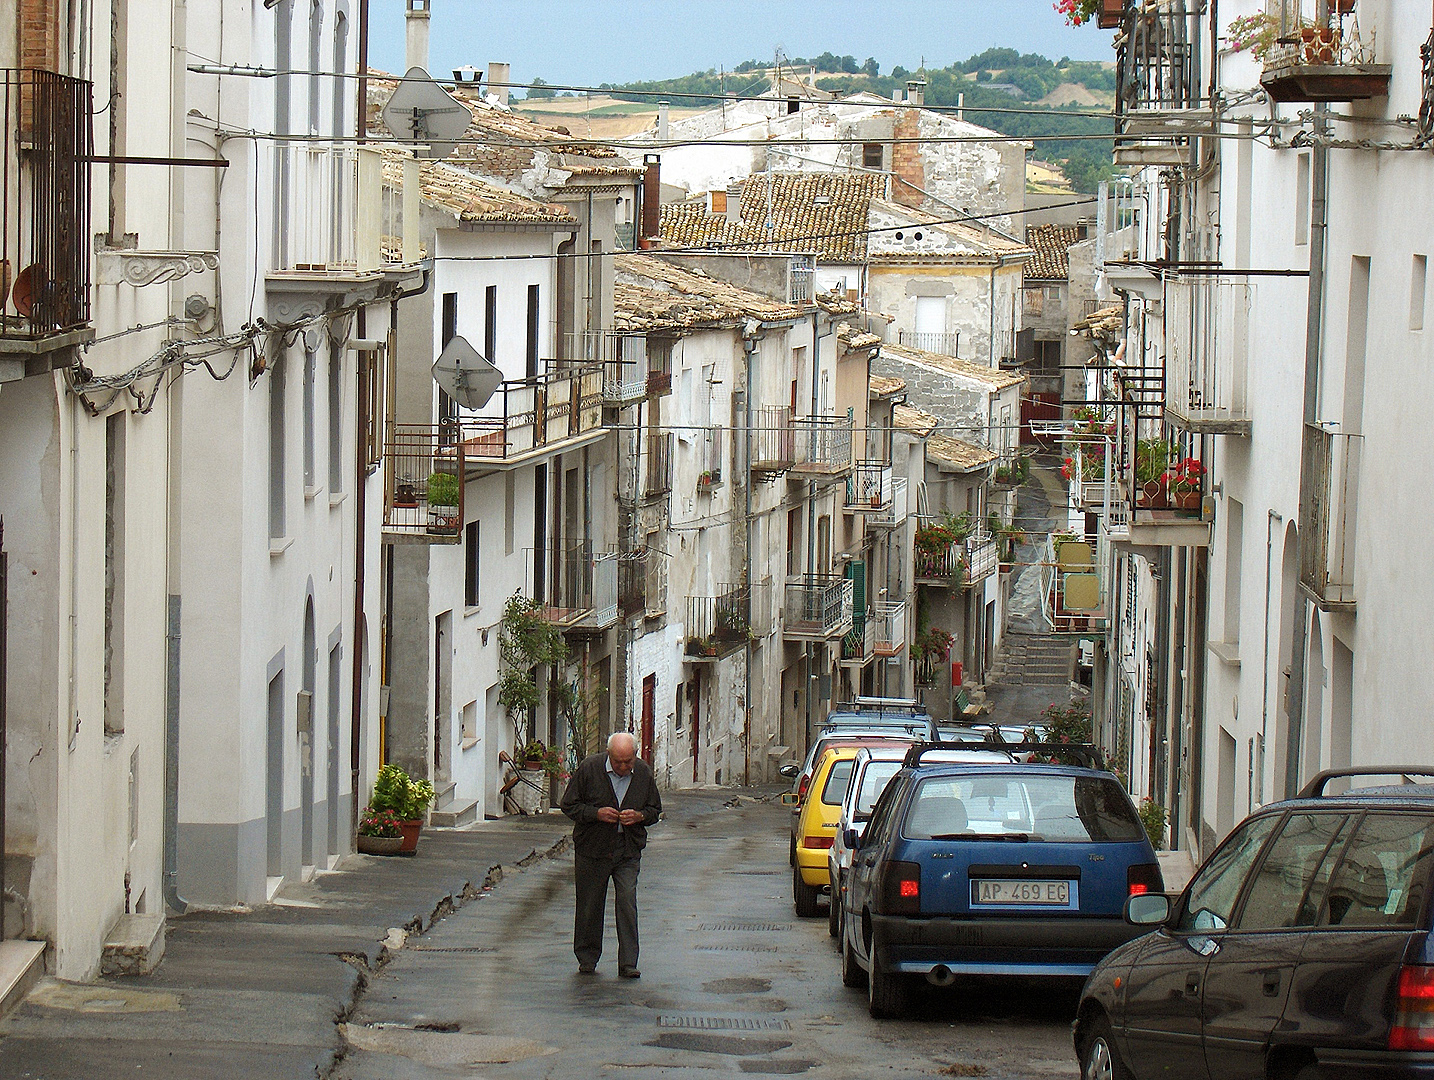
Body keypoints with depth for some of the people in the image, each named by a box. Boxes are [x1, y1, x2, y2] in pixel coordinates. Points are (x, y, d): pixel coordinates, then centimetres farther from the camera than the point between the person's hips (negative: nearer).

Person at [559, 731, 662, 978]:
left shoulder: (644, 773, 0)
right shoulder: (589, 768, -8)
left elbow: (654, 809, 12)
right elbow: (569, 806, -2)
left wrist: (639, 816, -10)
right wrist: (597, 813, -18)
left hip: (628, 851, 1)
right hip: (592, 849, -1)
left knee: (627, 903, -9)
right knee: (589, 905, 7)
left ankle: (628, 963, -5)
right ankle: (587, 958, 24)